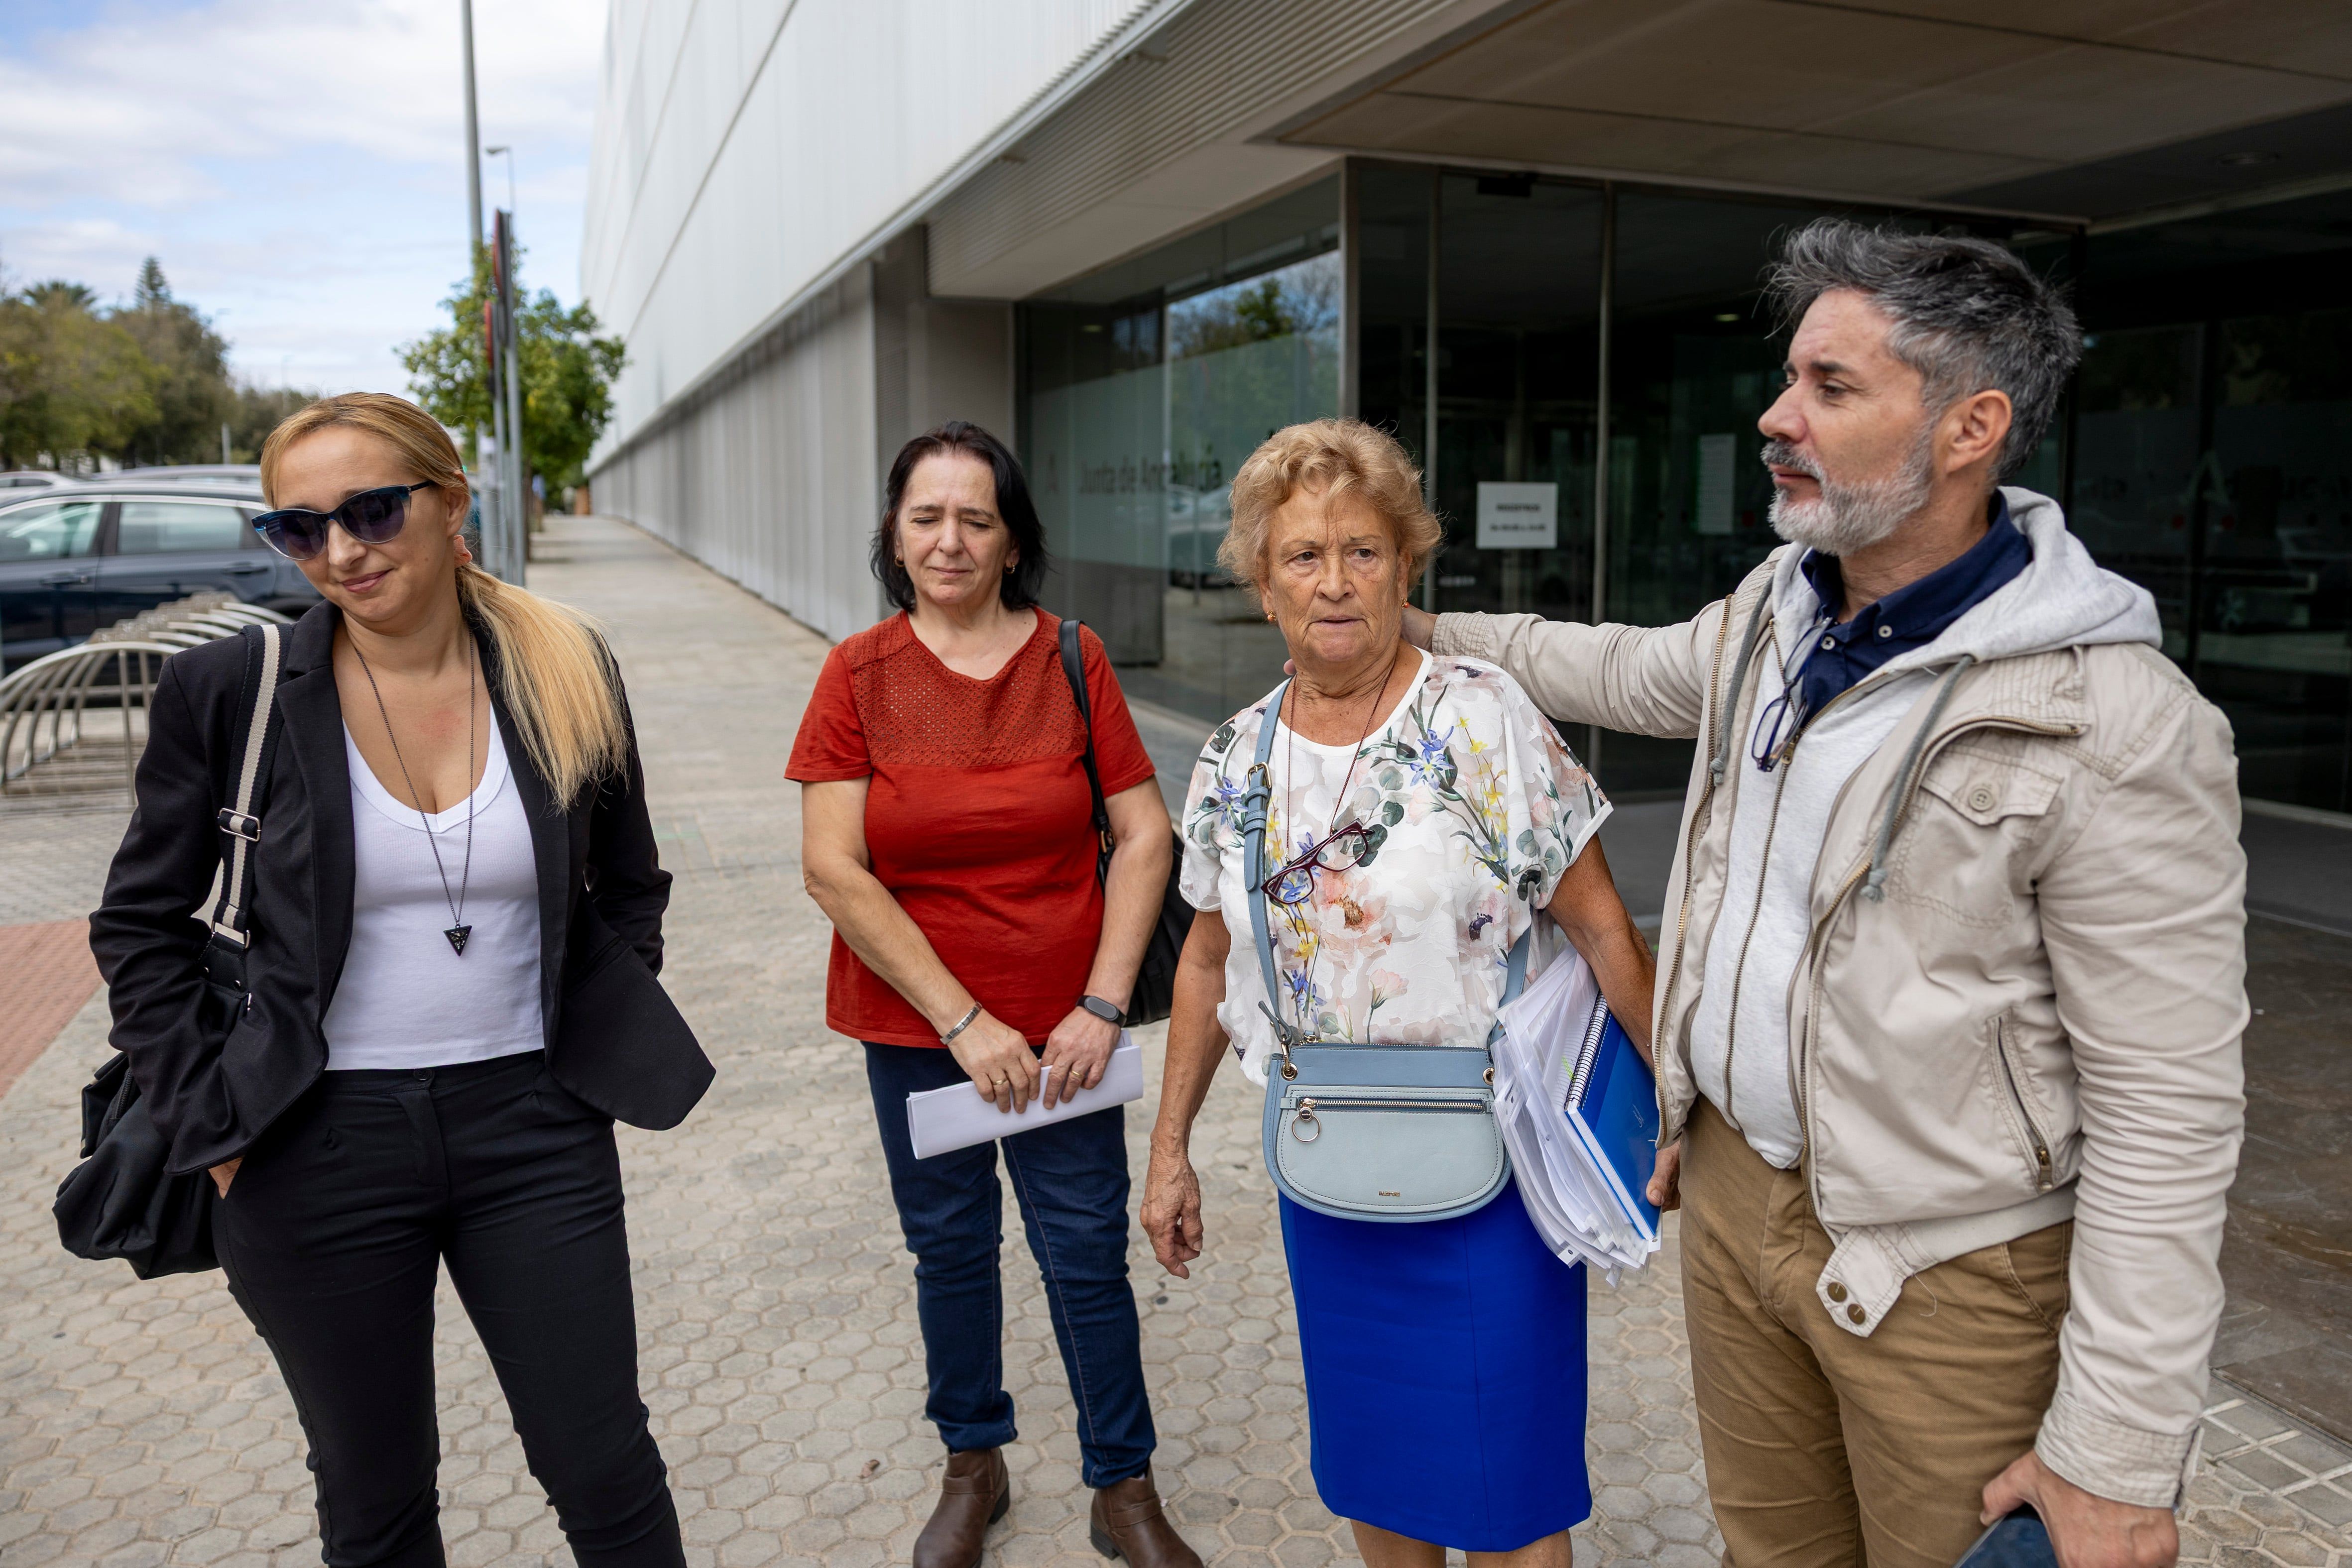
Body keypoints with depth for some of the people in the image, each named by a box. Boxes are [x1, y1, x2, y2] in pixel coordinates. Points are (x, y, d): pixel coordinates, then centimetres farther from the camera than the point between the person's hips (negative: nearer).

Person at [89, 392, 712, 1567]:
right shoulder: (227, 692, -6)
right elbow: (139, 927, 4)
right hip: (319, 1150, 0)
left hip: (533, 1125, 1)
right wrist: (209, 1125, -2)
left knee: (605, 1473, 10)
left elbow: (630, 887, 10)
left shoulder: (568, 676, -3)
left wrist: (614, 1049, 3)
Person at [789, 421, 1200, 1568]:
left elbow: (1144, 836, -4)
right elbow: (834, 871, -11)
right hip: (912, 1022, 1)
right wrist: (962, 1021, -15)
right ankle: (974, 1465, 38)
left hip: (1062, 1021, 0)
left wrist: (1102, 1006, -11)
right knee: (949, 1249, 14)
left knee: (1087, 1252, 6)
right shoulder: (859, 675, -6)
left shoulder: (1073, 660, -4)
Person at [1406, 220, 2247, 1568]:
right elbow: (1627, 671, 23)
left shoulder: (2113, 729, -24)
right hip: (1734, 1188, 7)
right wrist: (1431, 632, 30)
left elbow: (2166, 1114, -21)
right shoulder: (1776, 613, 0)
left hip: (1948, 1275, -7)